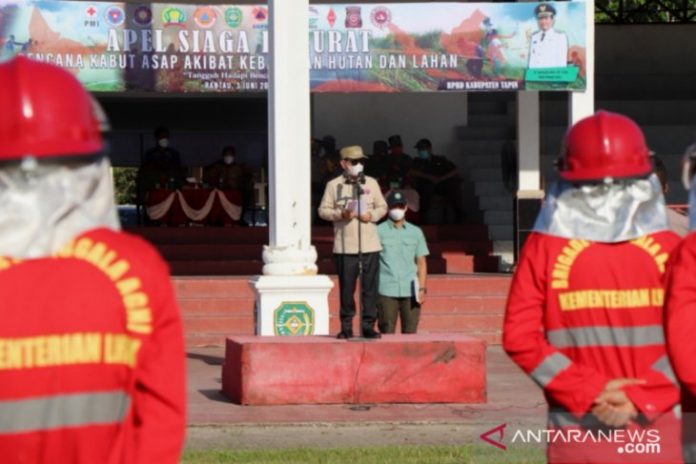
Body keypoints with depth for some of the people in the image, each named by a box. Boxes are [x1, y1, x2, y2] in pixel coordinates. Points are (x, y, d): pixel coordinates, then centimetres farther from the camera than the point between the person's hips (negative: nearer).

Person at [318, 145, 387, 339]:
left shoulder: (371, 183, 11)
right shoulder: (334, 185, 3)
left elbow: (382, 207, 14)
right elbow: (323, 210, 2)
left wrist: (372, 215, -6)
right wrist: (341, 214, -14)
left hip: (370, 245, 2)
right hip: (345, 246, -2)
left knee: (370, 287, 0)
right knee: (346, 287, 2)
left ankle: (368, 325, 6)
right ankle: (346, 326, 10)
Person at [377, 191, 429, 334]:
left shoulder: (415, 232, 14)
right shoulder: (378, 231, 5)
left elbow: (421, 262, 15)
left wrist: (422, 288, 4)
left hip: (410, 291, 2)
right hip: (386, 291, -2)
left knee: (410, 332, 0)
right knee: (387, 332, -4)